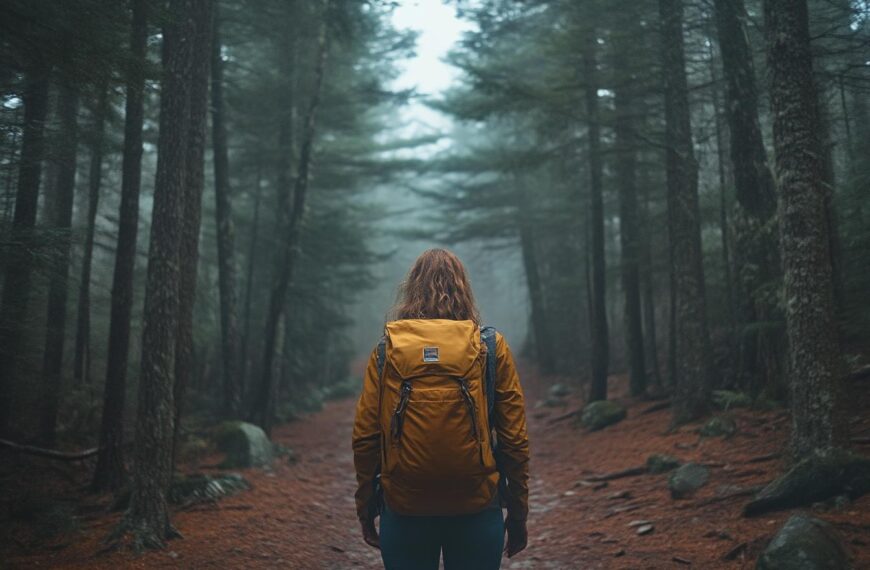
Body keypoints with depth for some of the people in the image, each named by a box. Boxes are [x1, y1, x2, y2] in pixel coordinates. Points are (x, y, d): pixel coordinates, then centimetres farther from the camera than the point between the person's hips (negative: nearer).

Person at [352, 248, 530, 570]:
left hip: (403, 510, 1)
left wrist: (365, 509, 10)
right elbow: (514, 438, -2)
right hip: (477, 508, 0)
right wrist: (518, 512, 8)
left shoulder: (386, 351, -1)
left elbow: (364, 437, -1)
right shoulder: (491, 347, -2)